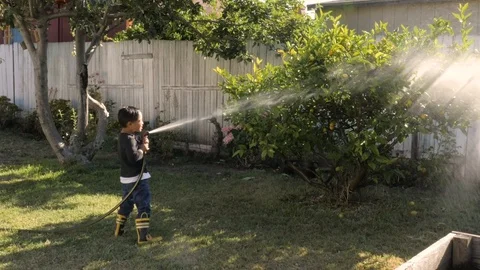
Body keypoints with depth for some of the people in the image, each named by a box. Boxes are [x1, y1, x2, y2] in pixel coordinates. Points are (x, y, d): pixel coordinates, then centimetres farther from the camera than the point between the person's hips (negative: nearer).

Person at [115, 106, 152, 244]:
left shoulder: (124, 136, 9)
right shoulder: (129, 139, -21)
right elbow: (134, 157, -33)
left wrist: (143, 142, -3)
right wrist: (143, 149, -16)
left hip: (127, 178, 10)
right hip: (136, 178, -10)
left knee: (126, 204, 23)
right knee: (144, 206, -3)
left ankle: (119, 229, 35)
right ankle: (143, 236, -2)